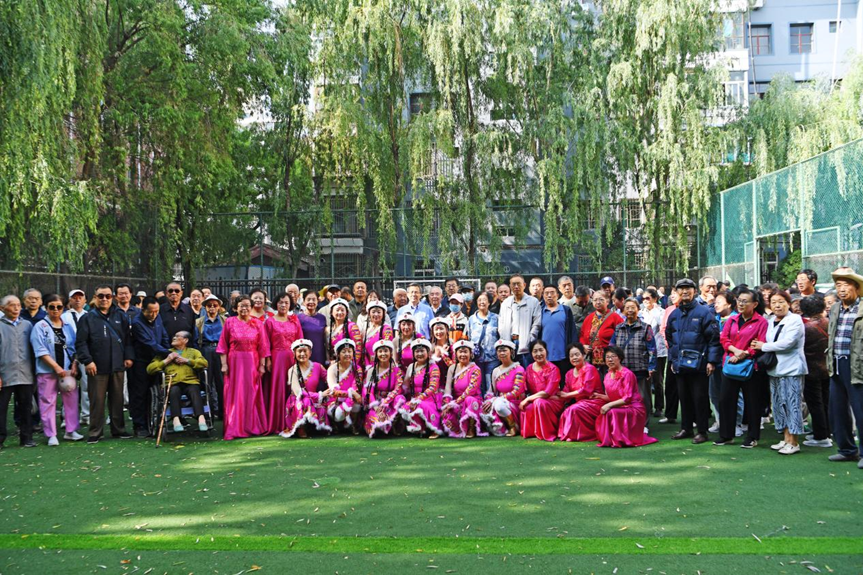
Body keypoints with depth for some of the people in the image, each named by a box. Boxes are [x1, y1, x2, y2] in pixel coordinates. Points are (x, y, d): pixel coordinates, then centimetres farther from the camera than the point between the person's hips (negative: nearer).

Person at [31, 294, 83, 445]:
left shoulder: (68, 326, 10)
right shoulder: (40, 327, -3)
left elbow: (75, 348, 12)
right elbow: (41, 351, -9)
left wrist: (74, 365, -3)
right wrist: (56, 367, -15)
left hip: (68, 370, 4)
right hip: (47, 371, -4)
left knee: (71, 400, 4)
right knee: (48, 402, 0)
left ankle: (71, 431, 15)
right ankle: (51, 435, 7)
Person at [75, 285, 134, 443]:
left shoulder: (121, 317, 12)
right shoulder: (87, 318, 2)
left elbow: (128, 339, 14)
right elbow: (80, 342, -3)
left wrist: (129, 357, 3)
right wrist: (87, 361, -12)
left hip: (118, 366, 3)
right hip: (97, 368, -3)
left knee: (117, 399, 10)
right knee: (97, 400, 0)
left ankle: (118, 429, 19)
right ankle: (95, 432, 8)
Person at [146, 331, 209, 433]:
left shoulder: (193, 352, 27)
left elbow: (204, 363, 6)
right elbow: (149, 369, 15)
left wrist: (187, 360, -2)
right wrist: (166, 361, 4)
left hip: (190, 382, 0)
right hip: (172, 384, 0)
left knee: (194, 391, -34)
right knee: (174, 391, -35)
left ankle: (201, 419, -50)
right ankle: (176, 420, -49)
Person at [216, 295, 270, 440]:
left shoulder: (257, 324, 6)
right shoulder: (230, 322, 2)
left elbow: (262, 346, 5)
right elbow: (223, 345, 1)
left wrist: (262, 365, 0)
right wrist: (224, 364, -5)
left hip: (252, 363, 1)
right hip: (234, 362, -1)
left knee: (252, 394, 6)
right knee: (235, 395, -1)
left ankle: (252, 427, 17)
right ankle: (233, 429, 2)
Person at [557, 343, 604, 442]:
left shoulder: (589, 369, -9)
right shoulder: (569, 373, 13)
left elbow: (586, 390, -18)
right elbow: (565, 395, 11)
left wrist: (567, 395, -11)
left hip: (593, 402, -7)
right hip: (579, 403, 7)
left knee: (574, 409, -30)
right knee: (565, 412, -19)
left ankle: (574, 435, -13)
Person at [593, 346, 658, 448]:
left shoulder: (627, 374, -14)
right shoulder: (608, 376, 9)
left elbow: (627, 398, -19)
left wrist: (609, 405, -25)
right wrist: (600, 396, -3)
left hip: (634, 408, -7)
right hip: (619, 408, 7)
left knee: (612, 413, -32)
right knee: (601, 417, -17)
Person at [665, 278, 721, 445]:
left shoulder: (704, 312, -6)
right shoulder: (674, 315, 12)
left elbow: (714, 337, -9)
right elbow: (669, 338, 21)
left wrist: (711, 360, -13)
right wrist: (672, 359, 15)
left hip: (698, 364, -6)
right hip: (680, 364, 6)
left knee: (700, 398, 0)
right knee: (684, 397, 12)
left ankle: (702, 431, 8)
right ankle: (686, 428, 23)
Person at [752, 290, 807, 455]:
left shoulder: (795, 320, -9)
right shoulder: (771, 322, 14)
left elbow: (787, 343, -19)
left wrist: (763, 346, -11)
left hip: (792, 369, -8)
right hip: (775, 369, 8)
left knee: (792, 404, -5)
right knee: (779, 404, 10)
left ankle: (793, 442, 0)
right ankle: (786, 438, 20)